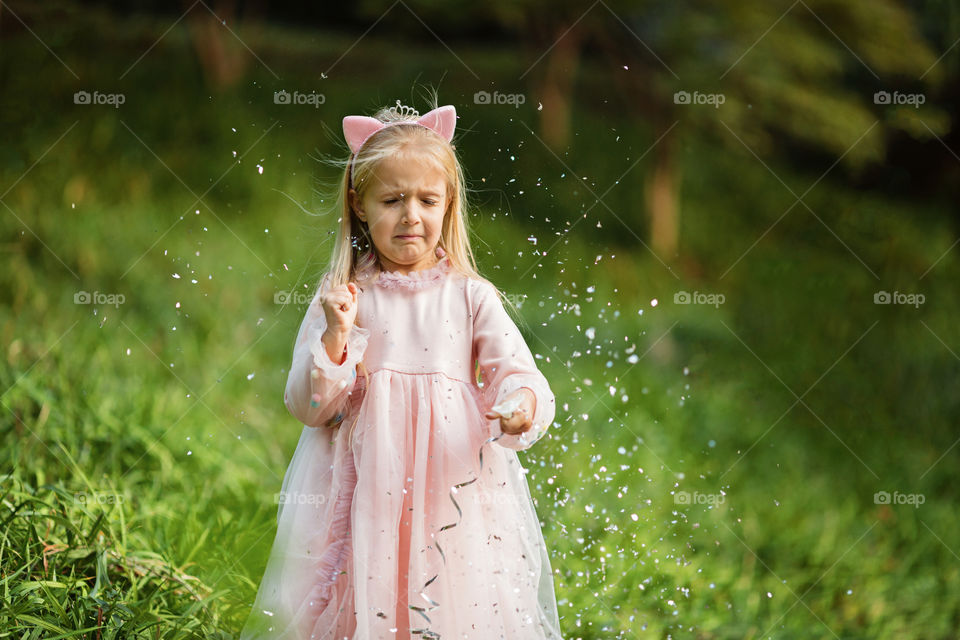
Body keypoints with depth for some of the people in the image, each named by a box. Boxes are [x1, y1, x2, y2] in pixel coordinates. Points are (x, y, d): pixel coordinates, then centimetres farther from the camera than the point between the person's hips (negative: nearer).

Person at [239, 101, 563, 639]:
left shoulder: (472, 297, 3)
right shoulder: (342, 298, 4)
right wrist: (336, 336, -13)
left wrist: (522, 406, -25)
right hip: (366, 491, 0)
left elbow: (521, 377, -3)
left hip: (454, 489, 0)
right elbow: (308, 408, 1)